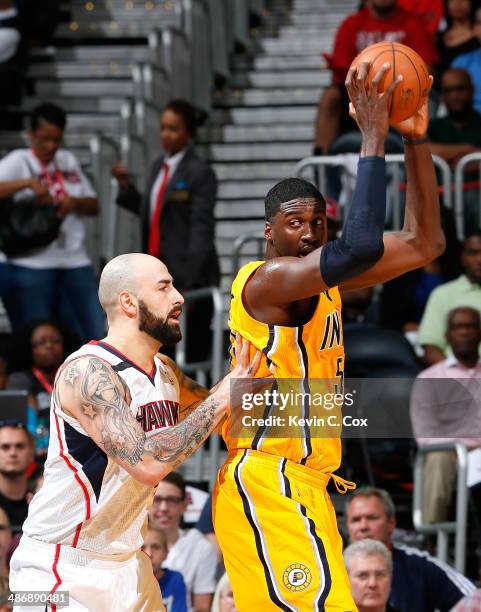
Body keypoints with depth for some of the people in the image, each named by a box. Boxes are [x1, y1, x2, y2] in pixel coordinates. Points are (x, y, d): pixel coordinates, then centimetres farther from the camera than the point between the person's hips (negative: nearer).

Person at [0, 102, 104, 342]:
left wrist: (74, 203, -4)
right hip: (32, 265, -5)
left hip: (75, 261, 5)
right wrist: (29, 183, -23)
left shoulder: (68, 161, 16)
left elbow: (93, 205, 17)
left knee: (96, 336, 1)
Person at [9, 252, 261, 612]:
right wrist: (224, 396, -24)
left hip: (127, 564, 8)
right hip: (62, 567, -8)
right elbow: (147, 463, -31)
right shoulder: (87, 372, -20)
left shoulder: (164, 372, 6)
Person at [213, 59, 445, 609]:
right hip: (266, 483, -10)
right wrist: (373, 140, -22)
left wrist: (415, 140, 7)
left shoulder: (325, 282, 16)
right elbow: (360, 248, -29)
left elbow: (423, 244, 16)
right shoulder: (267, 280, -12)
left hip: (300, 484, 10)